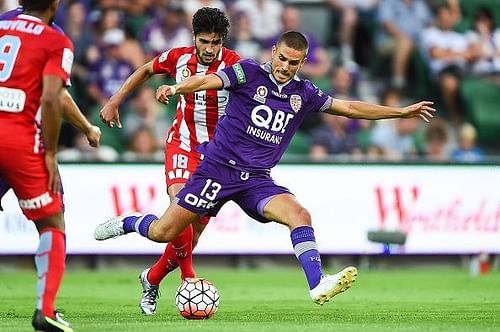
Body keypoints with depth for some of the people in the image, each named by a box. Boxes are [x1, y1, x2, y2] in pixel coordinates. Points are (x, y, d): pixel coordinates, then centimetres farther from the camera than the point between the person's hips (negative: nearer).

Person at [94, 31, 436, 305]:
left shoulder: (304, 94, 8)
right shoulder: (248, 73, -7)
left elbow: (349, 108, 16)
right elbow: (209, 80, -22)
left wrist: (402, 111, 15)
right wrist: (176, 88, -43)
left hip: (257, 179, 4)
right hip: (219, 168, -4)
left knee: (299, 214, -23)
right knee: (162, 233, -2)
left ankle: (317, 284, -32)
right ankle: (128, 223, 31)